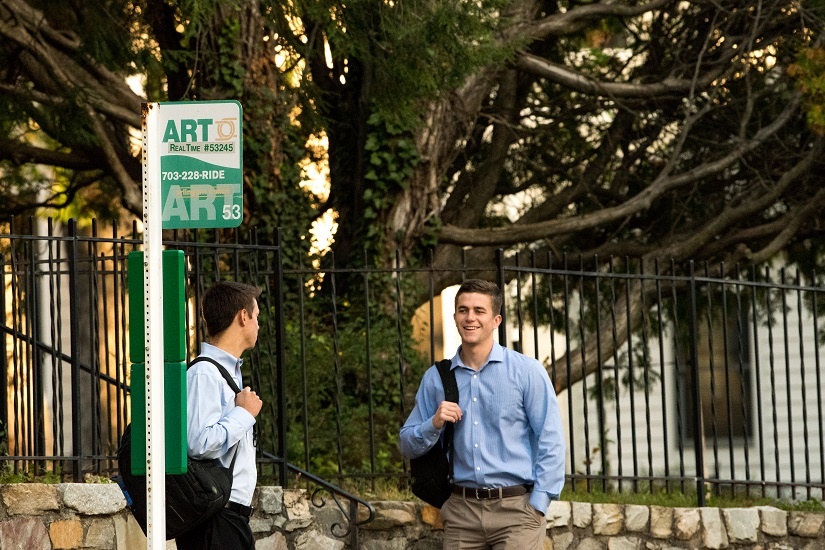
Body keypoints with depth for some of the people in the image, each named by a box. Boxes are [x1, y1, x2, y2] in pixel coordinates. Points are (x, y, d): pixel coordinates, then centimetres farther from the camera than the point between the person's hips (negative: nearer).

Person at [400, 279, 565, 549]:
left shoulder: (527, 371, 1)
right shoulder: (435, 378, 11)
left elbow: (551, 442, -2)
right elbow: (408, 447, 14)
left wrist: (538, 504, -9)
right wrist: (434, 424, -6)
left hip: (516, 507, -3)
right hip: (461, 510, 3)